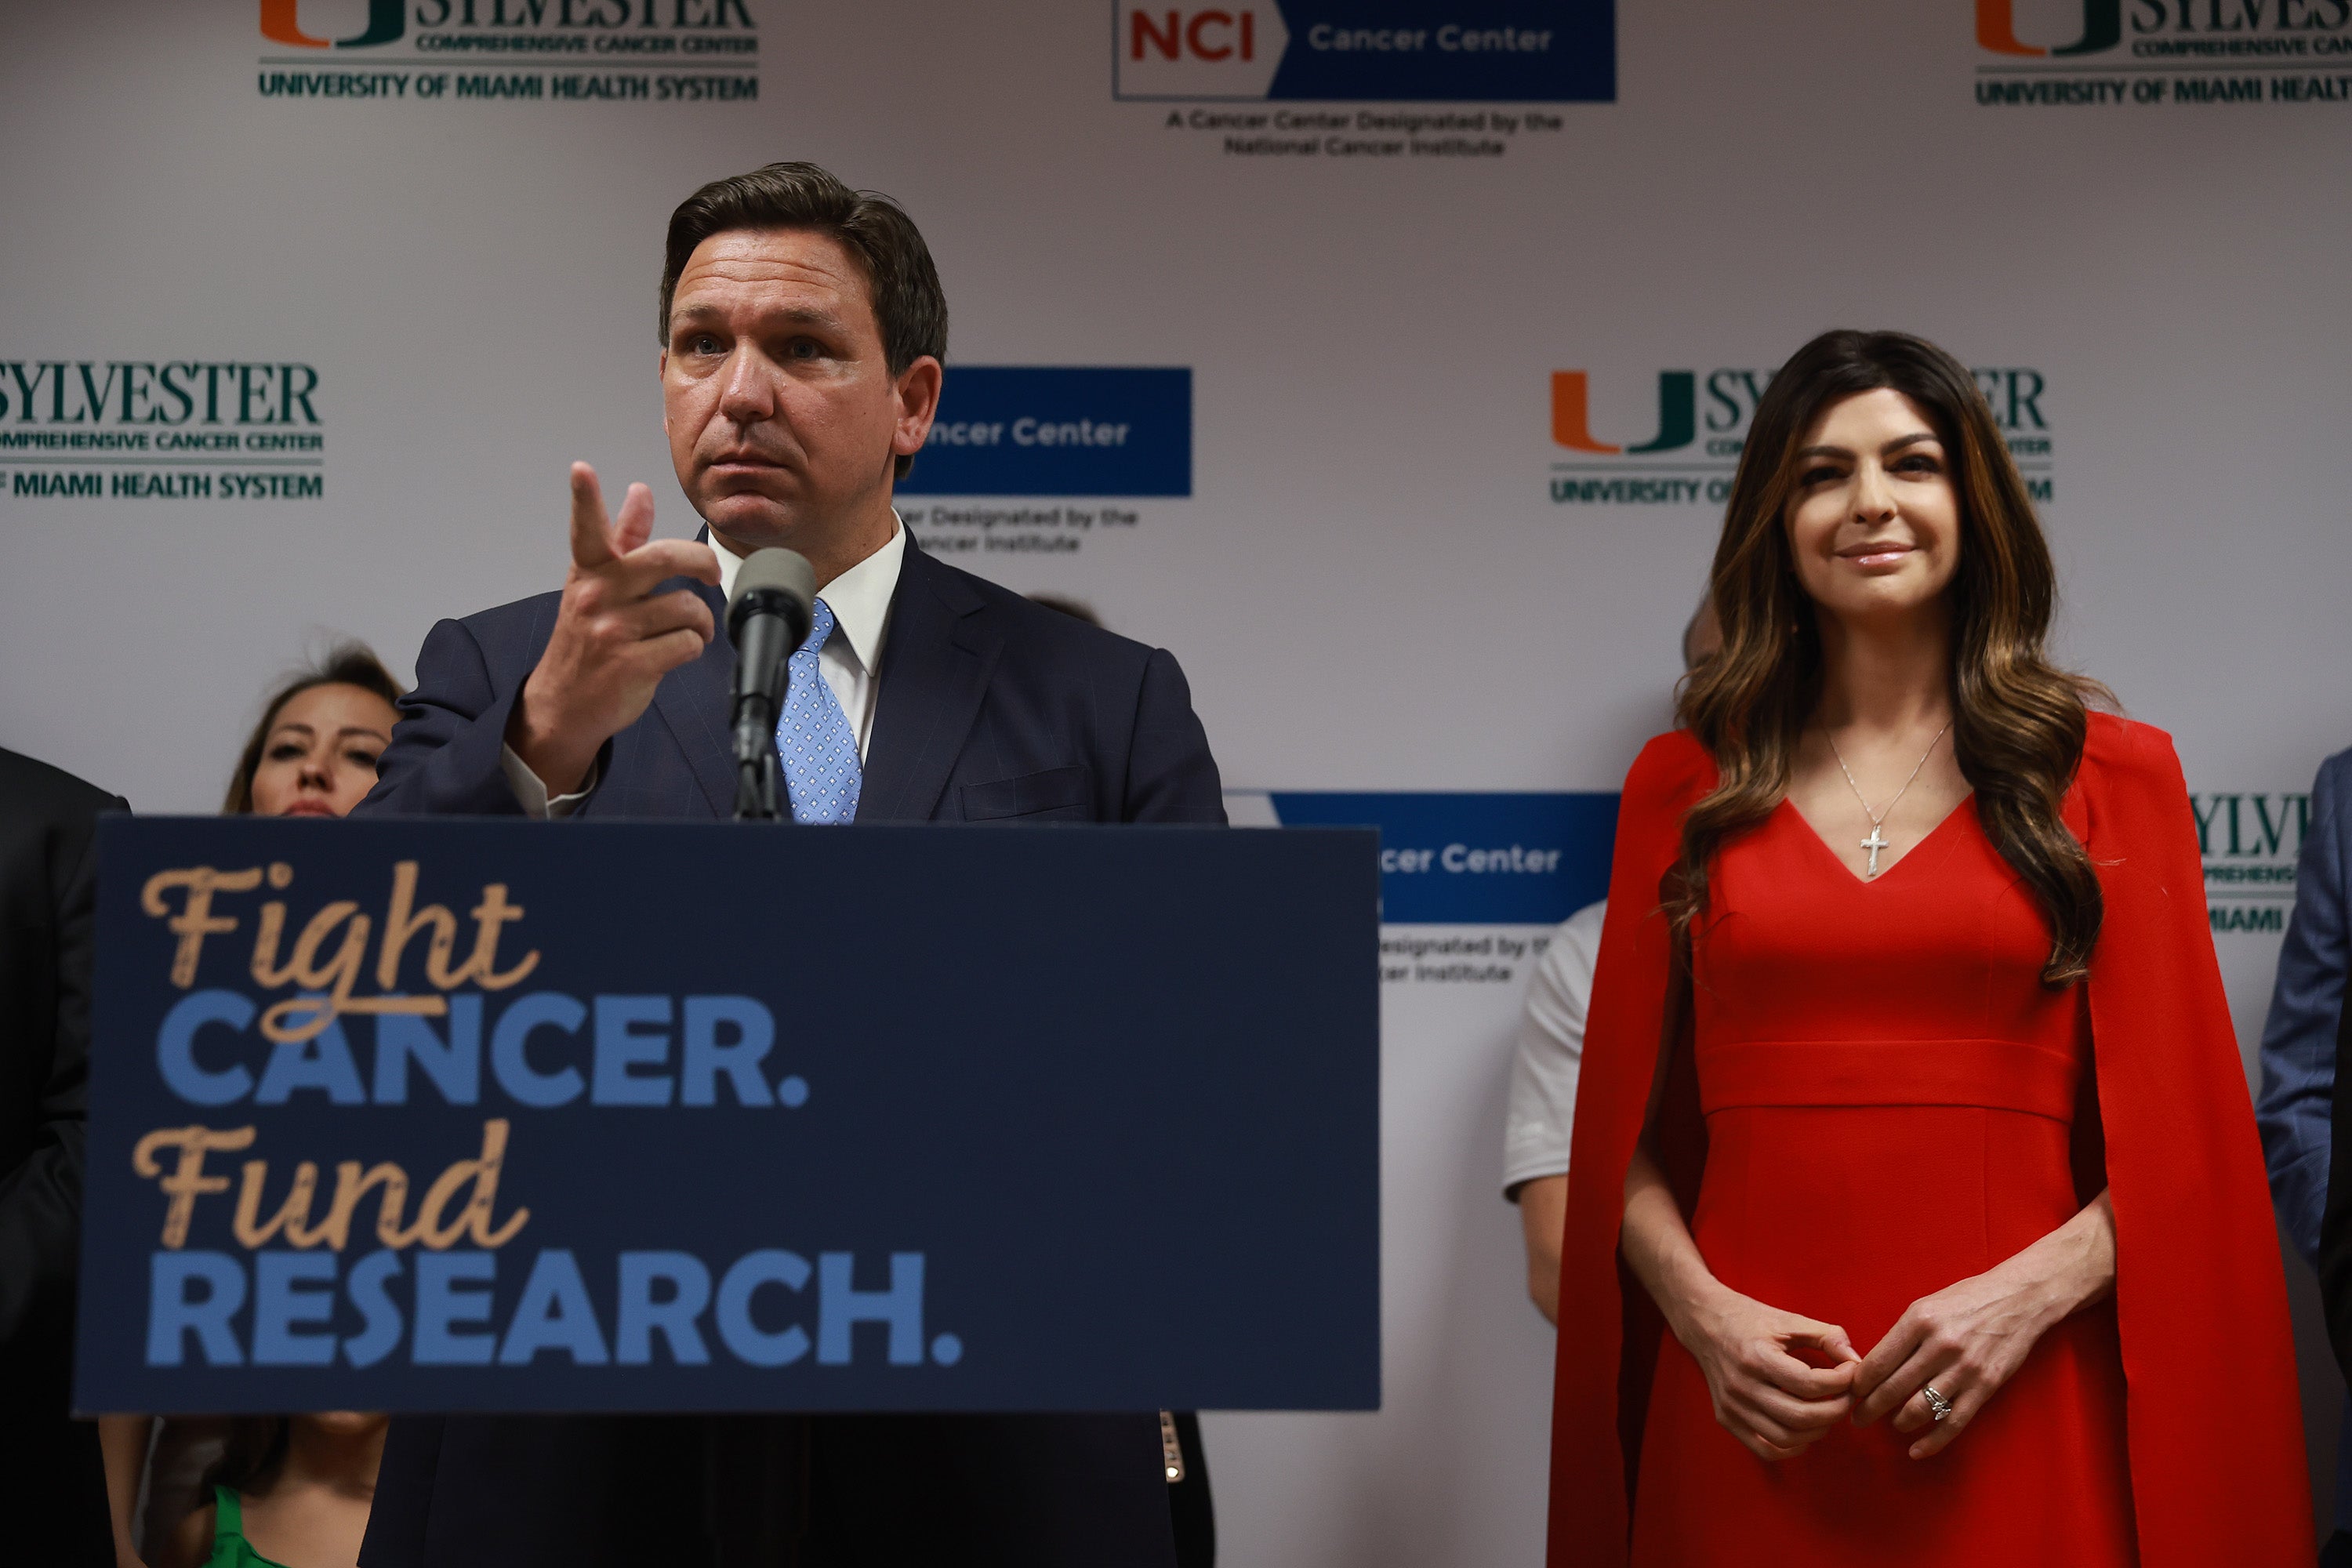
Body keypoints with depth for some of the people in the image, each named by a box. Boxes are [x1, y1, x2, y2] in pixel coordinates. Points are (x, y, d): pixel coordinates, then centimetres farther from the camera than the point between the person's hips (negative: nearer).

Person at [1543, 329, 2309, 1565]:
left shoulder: (2107, 774, 5)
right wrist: (1702, 1312, -7)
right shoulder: (1686, 785, 8)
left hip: (2014, 1421, -1)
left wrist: (2027, 1292, -11)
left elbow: (2176, 1139, 3)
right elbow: (1628, 1136, 9)